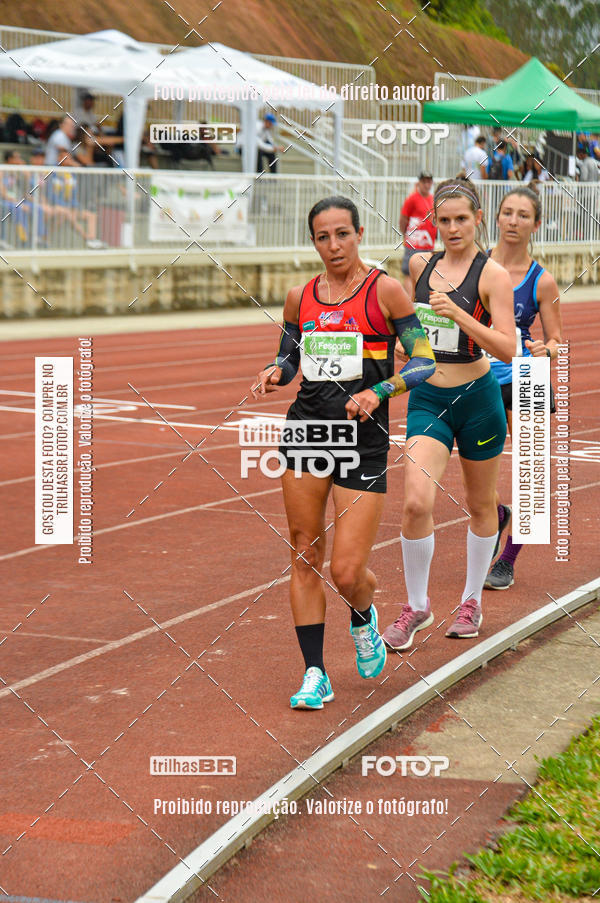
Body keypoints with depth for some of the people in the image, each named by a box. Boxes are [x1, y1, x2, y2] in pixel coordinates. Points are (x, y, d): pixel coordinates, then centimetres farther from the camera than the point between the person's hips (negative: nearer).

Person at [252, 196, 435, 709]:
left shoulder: (385, 291, -2)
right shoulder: (300, 298, 10)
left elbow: (424, 362, -4)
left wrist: (377, 392, -18)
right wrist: (275, 373, 0)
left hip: (364, 440, -4)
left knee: (347, 573, -8)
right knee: (304, 558, 2)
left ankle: (364, 622, 28)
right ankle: (315, 675, 12)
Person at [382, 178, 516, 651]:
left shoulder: (492, 274, -9)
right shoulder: (421, 265, 5)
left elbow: (508, 348, -18)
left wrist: (458, 314, -26)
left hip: (477, 399, -2)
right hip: (427, 399, 2)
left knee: (481, 504, 13)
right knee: (416, 503, -14)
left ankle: (472, 602, 31)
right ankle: (417, 607, 2)